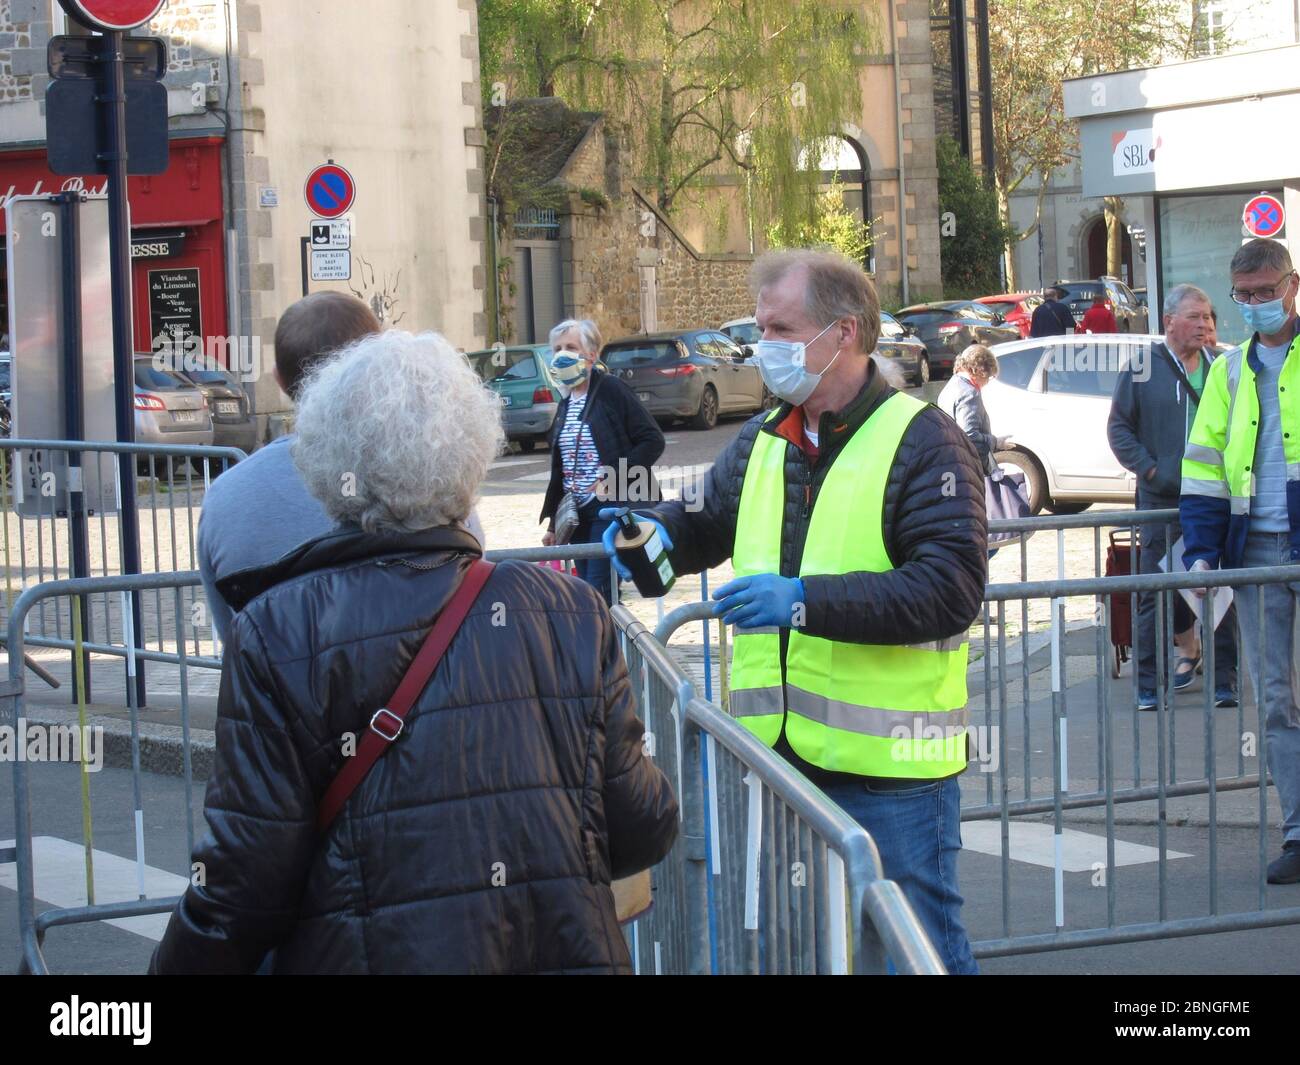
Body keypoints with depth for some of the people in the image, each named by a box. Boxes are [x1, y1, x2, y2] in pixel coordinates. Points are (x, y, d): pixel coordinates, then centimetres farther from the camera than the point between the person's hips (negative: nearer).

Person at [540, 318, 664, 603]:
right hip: (578, 513, 7)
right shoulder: (566, 404, 15)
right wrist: (553, 523, 20)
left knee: (597, 593, -13)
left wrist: (613, 477, -18)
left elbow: (653, 441, -11)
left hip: (612, 508, -7)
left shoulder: (611, 390, -6)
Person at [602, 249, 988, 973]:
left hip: (889, 771, -7)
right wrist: (656, 533, 4)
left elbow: (954, 588, -20)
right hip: (778, 754, 7)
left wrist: (806, 600, -26)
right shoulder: (762, 441, 13)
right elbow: (708, 522, 29)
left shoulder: (922, 443, -10)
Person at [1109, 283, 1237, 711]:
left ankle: (1223, 678, 13)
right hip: (1163, 500, -2)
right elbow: (1119, 427, 4)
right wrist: (1149, 468, -7)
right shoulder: (1143, 368, 0)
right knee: (1157, 593, 0)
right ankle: (1148, 683, 7)